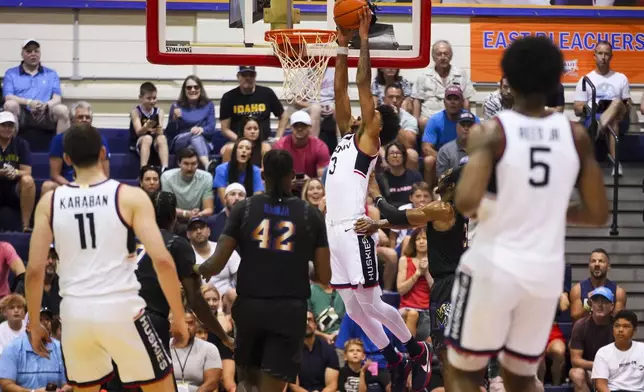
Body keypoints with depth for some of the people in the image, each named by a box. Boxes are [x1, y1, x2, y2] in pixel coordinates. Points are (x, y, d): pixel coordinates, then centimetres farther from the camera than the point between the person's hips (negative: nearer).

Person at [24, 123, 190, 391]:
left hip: (75, 312, 3)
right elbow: (162, 261, -11)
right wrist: (179, 317, -1)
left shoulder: (49, 202, 4)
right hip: (121, 308, -3)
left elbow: (34, 270, 2)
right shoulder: (130, 197, -3)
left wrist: (34, 324, 14)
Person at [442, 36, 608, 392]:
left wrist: (474, 208, 2)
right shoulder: (576, 135, 1)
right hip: (546, 272, 4)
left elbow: (466, 202, -22)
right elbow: (598, 214, 4)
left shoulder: (491, 131, -10)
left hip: (494, 266, -4)